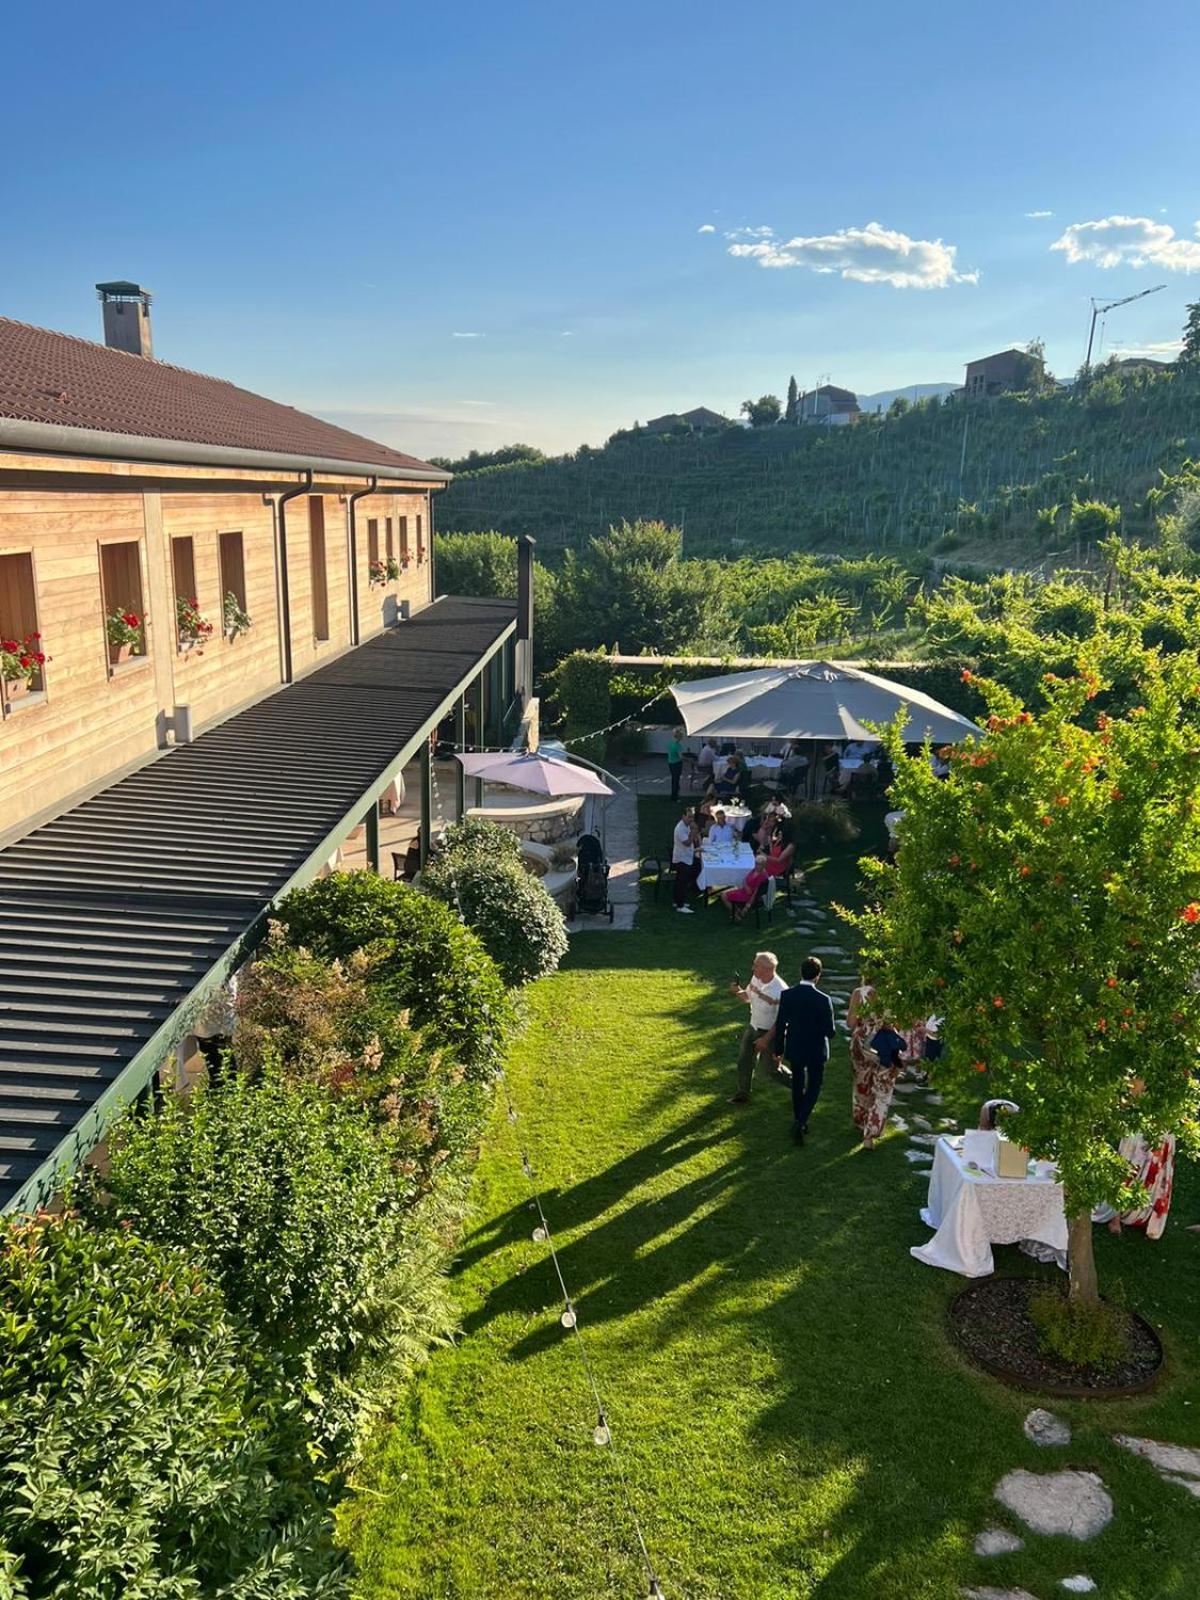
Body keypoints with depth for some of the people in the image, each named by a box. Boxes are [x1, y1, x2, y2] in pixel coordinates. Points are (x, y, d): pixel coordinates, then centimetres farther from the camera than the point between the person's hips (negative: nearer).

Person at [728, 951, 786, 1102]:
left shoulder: (780, 992, -31)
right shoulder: (755, 978, -11)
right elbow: (747, 998, 8)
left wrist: (766, 1039, -21)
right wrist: (737, 992, -13)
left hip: (770, 1031, -6)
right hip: (752, 1026, 6)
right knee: (744, 1061, 14)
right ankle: (743, 1094, 34)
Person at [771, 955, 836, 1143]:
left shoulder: (787, 995, -14)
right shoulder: (823, 1000, -23)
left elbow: (780, 1025, -7)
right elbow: (830, 1031, -17)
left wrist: (778, 1050, 5)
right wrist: (829, 1031, 8)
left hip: (794, 1048, 3)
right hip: (816, 1050, -3)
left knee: (797, 1085, 22)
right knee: (814, 1087, 15)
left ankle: (799, 1122, 33)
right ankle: (800, 1122, -2)